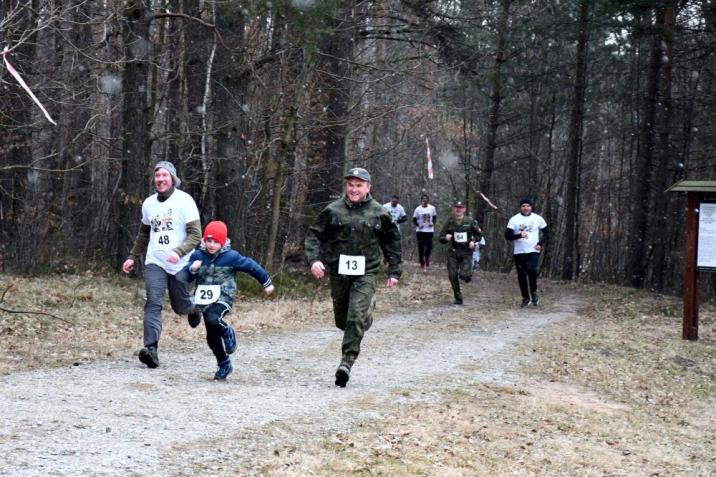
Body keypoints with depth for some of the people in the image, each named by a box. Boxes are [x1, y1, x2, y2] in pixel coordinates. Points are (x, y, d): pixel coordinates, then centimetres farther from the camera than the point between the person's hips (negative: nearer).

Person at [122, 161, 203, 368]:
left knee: (180, 306, 9)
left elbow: (195, 235, -13)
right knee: (153, 303, -15)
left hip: (180, 265, -3)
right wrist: (133, 257, 18)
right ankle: (151, 350, -24)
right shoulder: (148, 203, 8)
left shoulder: (184, 201, -9)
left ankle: (193, 306, 46)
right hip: (155, 263, 3)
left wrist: (179, 252, -29)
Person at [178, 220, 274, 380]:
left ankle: (228, 332, -3)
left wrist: (266, 283, 16)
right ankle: (224, 365, 26)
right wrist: (192, 269, -21)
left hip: (223, 297, -4)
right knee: (212, 338, 7)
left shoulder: (231, 257, -6)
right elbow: (185, 278, 2)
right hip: (205, 301, 4)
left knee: (213, 320, -35)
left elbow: (251, 266, 6)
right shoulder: (198, 255, 2)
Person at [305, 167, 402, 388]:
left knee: (357, 317, -17)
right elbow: (314, 235, 2)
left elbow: (392, 242, 13)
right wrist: (314, 259, -14)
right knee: (342, 320, 13)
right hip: (338, 272, 2)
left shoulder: (378, 213, 2)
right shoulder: (333, 210, 1)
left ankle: (347, 360, -15)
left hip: (366, 273, -2)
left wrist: (394, 271, 10)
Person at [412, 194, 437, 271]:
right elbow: (414, 220, 2)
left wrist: (433, 223, -4)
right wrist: (418, 225, -17)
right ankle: (422, 263, 16)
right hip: (420, 231, -1)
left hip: (429, 230, 1)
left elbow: (434, 217, 14)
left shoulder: (432, 208, 0)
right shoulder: (418, 209, -4)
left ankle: (427, 258, 26)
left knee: (429, 246, -3)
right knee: (421, 247, 3)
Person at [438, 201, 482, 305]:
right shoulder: (449, 222, 5)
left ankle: (468, 274, 24)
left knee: (464, 275, -16)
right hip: (453, 252, 2)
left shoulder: (470, 221, 2)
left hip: (466, 251, -2)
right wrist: (446, 238, -15)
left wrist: (473, 241, -8)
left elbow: (479, 234, 11)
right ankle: (458, 299, 11)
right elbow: (440, 238, 8)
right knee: (452, 276, -4)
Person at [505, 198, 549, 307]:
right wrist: (519, 235, -23)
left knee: (532, 270, -23)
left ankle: (534, 292, 0)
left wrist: (540, 244, -2)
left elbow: (546, 232, 13)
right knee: (521, 276, 5)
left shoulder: (538, 219, 3)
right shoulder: (514, 219, -1)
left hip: (533, 251, -1)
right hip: (518, 252, 1)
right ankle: (525, 298, 20)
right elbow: (507, 235, -6)